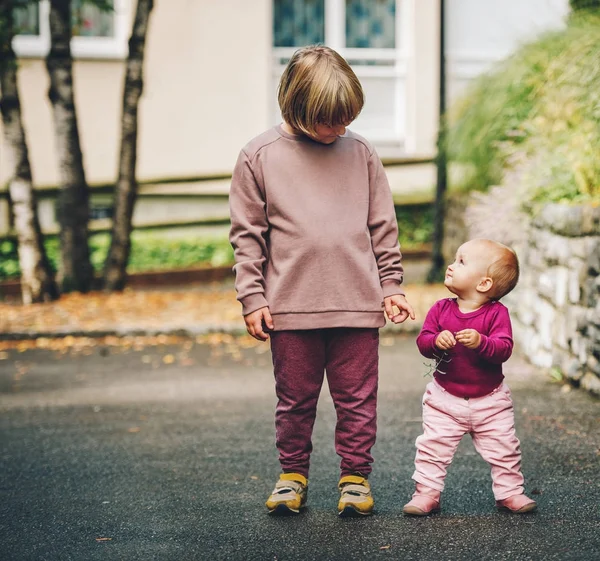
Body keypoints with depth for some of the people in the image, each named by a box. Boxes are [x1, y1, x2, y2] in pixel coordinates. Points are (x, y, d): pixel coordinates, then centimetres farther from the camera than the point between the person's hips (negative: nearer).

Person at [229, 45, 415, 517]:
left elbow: (383, 227, 11)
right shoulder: (259, 157, -1)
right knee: (295, 400, 10)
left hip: (358, 303, 1)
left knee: (357, 398, 7)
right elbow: (247, 234, 2)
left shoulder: (360, 153, 5)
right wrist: (252, 298, -2)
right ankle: (293, 474, 26)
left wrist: (391, 287, 8)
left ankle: (355, 476, 21)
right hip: (290, 306, -1)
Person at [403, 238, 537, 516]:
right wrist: (436, 341, -30)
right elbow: (422, 341, -8)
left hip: (490, 401, -1)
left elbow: (504, 348, -21)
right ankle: (426, 493, 11)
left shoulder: (496, 313, -11)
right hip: (444, 399, 2)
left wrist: (481, 342, -39)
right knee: (432, 448, 0)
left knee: (504, 449, 7)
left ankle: (510, 492, 24)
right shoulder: (441, 309, -4)